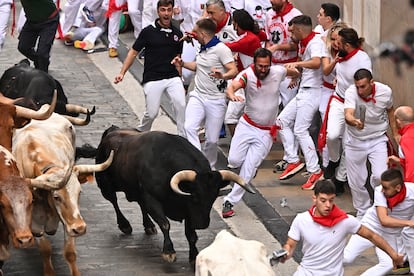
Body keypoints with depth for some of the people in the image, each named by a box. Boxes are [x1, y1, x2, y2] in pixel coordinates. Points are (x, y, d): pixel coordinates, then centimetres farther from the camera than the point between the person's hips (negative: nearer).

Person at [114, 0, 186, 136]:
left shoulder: (177, 33, 7)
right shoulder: (148, 32, -3)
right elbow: (133, 52, 3)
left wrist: (180, 80, 17)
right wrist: (122, 73, -3)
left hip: (172, 77, 2)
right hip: (152, 79, -2)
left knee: (181, 105, -19)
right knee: (151, 113, -3)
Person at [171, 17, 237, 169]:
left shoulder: (221, 49, -12)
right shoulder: (203, 49, 13)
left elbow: (233, 71, -20)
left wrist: (222, 76, -40)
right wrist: (182, 64, 20)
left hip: (215, 100, -6)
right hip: (198, 97, 6)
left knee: (212, 139, 0)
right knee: (190, 128, -19)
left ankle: (209, 168, 22)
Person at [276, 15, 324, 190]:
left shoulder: (315, 42, -16)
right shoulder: (303, 44, 14)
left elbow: (316, 63, -37)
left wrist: (297, 63, -45)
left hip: (311, 92, -10)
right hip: (303, 91, 10)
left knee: (300, 130, -12)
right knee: (282, 121, 9)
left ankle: (315, 171, -8)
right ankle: (293, 161, 12)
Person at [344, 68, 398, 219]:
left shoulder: (385, 91, -16)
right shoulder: (351, 92, -25)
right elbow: (348, 114, -43)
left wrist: (395, 133, 11)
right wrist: (354, 121, -65)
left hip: (377, 139, 1)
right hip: (355, 140, 0)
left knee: (380, 176, -17)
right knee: (356, 182, 6)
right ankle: (362, 211, 29)